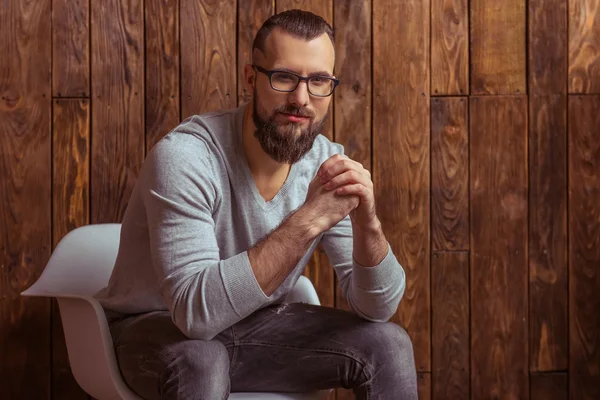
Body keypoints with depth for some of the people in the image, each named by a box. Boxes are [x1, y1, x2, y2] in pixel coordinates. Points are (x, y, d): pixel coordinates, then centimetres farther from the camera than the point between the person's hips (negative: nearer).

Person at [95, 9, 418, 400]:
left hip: (254, 323, 5)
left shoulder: (328, 163, -11)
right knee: (199, 361, -37)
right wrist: (307, 221, -40)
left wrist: (366, 223, -31)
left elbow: (378, 308, -10)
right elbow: (196, 309, -37)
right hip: (155, 326, -5)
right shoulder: (184, 157, -28)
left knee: (389, 344, -11)